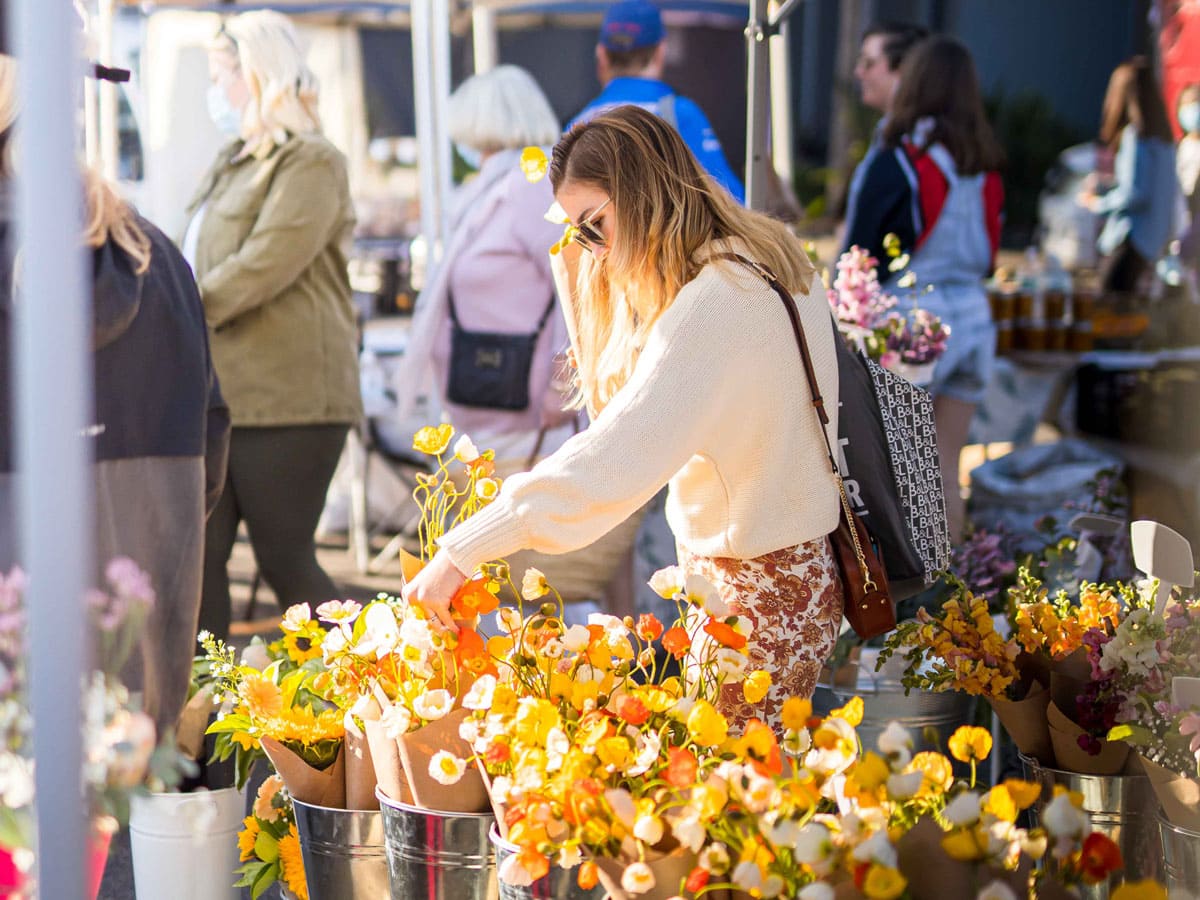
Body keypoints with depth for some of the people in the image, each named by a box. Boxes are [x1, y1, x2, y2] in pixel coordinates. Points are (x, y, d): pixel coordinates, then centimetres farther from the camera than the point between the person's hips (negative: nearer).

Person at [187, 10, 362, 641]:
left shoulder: (311, 163, -8)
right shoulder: (231, 166, 20)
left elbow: (262, 267, -18)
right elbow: (196, 270, 22)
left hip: (287, 397, -8)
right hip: (218, 394, 8)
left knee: (284, 563, -3)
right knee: (198, 560, 4)